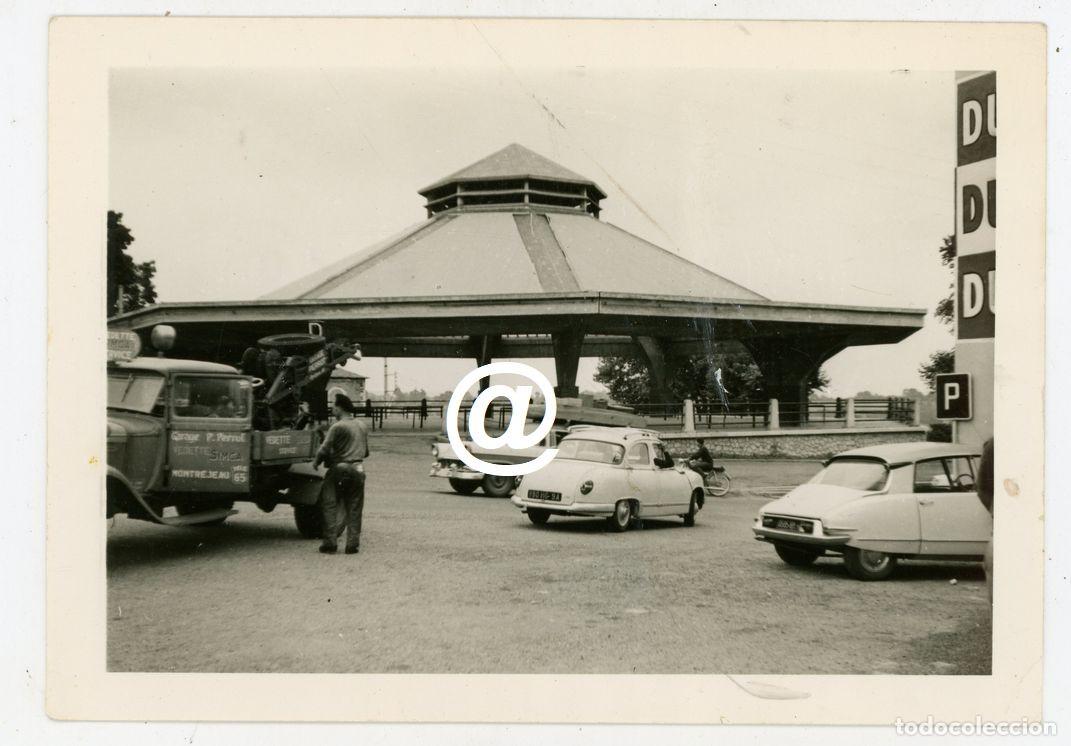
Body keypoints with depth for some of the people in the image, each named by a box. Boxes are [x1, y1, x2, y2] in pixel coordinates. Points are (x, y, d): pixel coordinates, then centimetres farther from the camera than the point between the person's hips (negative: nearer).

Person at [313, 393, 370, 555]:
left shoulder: (338, 427, -10)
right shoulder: (362, 426, 12)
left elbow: (324, 450, -13)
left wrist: (316, 463, 4)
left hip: (339, 469, -6)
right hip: (358, 470, 6)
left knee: (330, 507, 3)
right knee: (354, 509, 9)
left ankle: (330, 543, -1)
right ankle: (352, 544, 6)